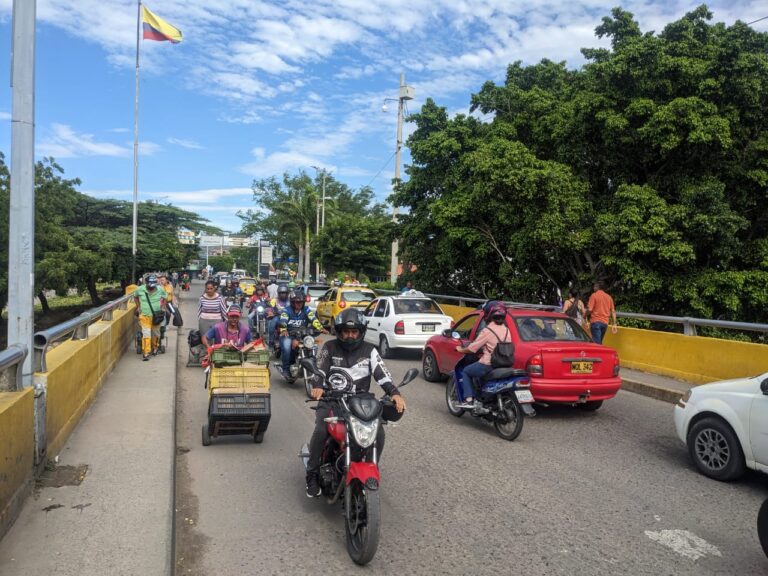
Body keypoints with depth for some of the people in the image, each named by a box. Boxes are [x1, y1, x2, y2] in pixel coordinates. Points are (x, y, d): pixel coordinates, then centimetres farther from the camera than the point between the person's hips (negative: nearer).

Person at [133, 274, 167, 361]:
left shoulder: (160, 290, -10)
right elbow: (135, 296, 10)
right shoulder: (140, 289, -11)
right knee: (146, 334, -9)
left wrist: (162, 307, 1)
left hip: (156, 316, 1)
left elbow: (164, 297, 10)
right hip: (144, 316, -1)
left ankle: (155, 347, 41)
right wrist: (138, 307, 4)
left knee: (156, 333, 15)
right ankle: (145, 353, -3)